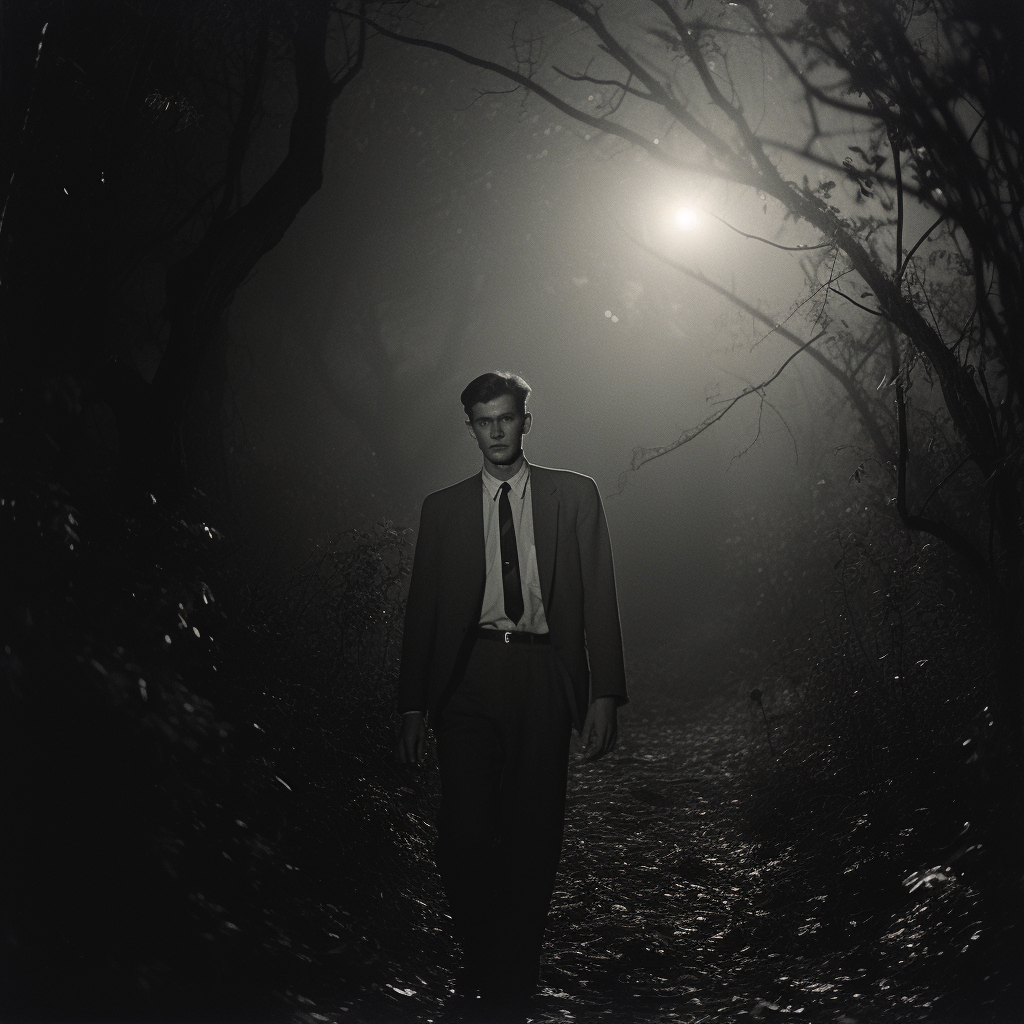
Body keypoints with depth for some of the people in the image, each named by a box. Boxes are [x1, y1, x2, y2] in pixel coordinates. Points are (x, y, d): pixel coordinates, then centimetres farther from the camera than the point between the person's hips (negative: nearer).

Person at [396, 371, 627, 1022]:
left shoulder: (574, 495, 11)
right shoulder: (444, 508, 15)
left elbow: (600, 597, 5)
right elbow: (422, 609, 13)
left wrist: (604, 694, -5)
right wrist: (414, 705, 5)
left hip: (542, 675, -1)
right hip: (469, 676, 1)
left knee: (533, 836, 0)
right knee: (464, 832, -8)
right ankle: (479, 964, 16)